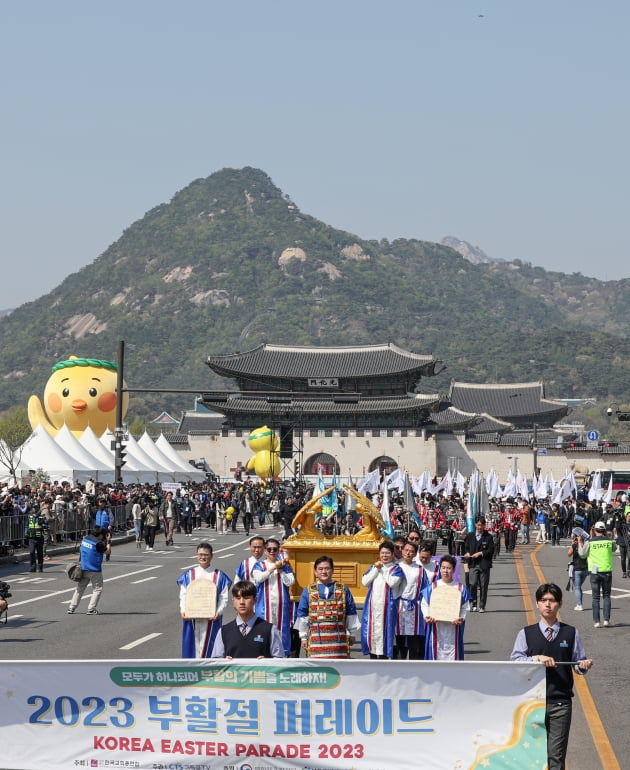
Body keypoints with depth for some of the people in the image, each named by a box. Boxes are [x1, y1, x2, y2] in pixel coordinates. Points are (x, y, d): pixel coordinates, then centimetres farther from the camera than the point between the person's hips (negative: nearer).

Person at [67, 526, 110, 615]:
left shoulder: (85, 539, 5)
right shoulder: (98, 543, -17)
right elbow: (107, 552, -7)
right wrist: (108, 542, 8)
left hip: (83, 569, 7)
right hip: (94, 570, -7)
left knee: (80, 588, 15)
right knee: (97, 589, 5)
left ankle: (71, 608, 12)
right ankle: (91, 609, -3)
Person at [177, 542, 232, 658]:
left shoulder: (219, 576, 4)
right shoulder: (188, 575, 9)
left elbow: (224, 597, -1)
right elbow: (183, 596, 4)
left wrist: (218, 612, -17)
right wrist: (183, 611, -12)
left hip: (211, 618, -1)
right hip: (192, 619, 1)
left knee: (208, 644, -1)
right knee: (193, 643, 1)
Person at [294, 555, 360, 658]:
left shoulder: (343, 589, 9)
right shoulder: (308, 591, 8)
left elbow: (351, 613, 12)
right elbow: (302, 615, 9)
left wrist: (352, 634, 12)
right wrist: (303, 636, 7)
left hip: (338, 638, 0)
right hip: (316, 638, 0)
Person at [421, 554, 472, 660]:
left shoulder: (461, 588, 3)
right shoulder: (432, 587, 4)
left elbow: (465, 607, 2)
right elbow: (424, 604, 6)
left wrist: (461, 618, -15)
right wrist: (427, 616, -11)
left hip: (453, 627, 0)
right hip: (436, 628, 0)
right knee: (436, 652, 2)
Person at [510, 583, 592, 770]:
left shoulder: (571, 633, 6)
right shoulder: (526, 634, 6)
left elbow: (578, 663, 6)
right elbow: (515, 660, -4)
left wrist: (583, 665, -16)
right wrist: (536, 658, -18)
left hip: (561, 703, 0)